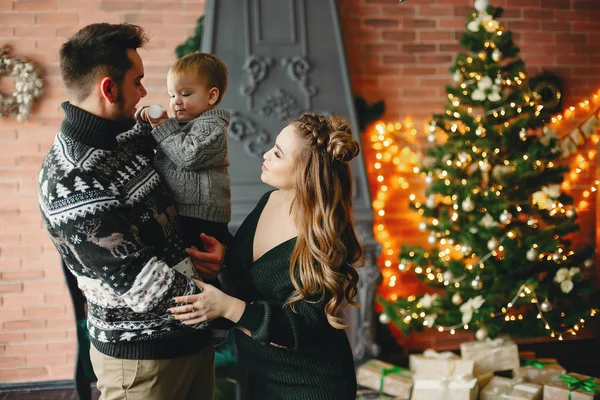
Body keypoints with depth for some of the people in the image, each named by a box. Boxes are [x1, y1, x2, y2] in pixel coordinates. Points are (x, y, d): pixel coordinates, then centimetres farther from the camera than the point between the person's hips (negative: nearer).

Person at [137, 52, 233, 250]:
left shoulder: (211, 126, -8)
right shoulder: (177, 125, 19)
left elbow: (189, 156, -23)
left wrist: (164, 127, -12)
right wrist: (147, 117, 8)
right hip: (173, 214, 9)